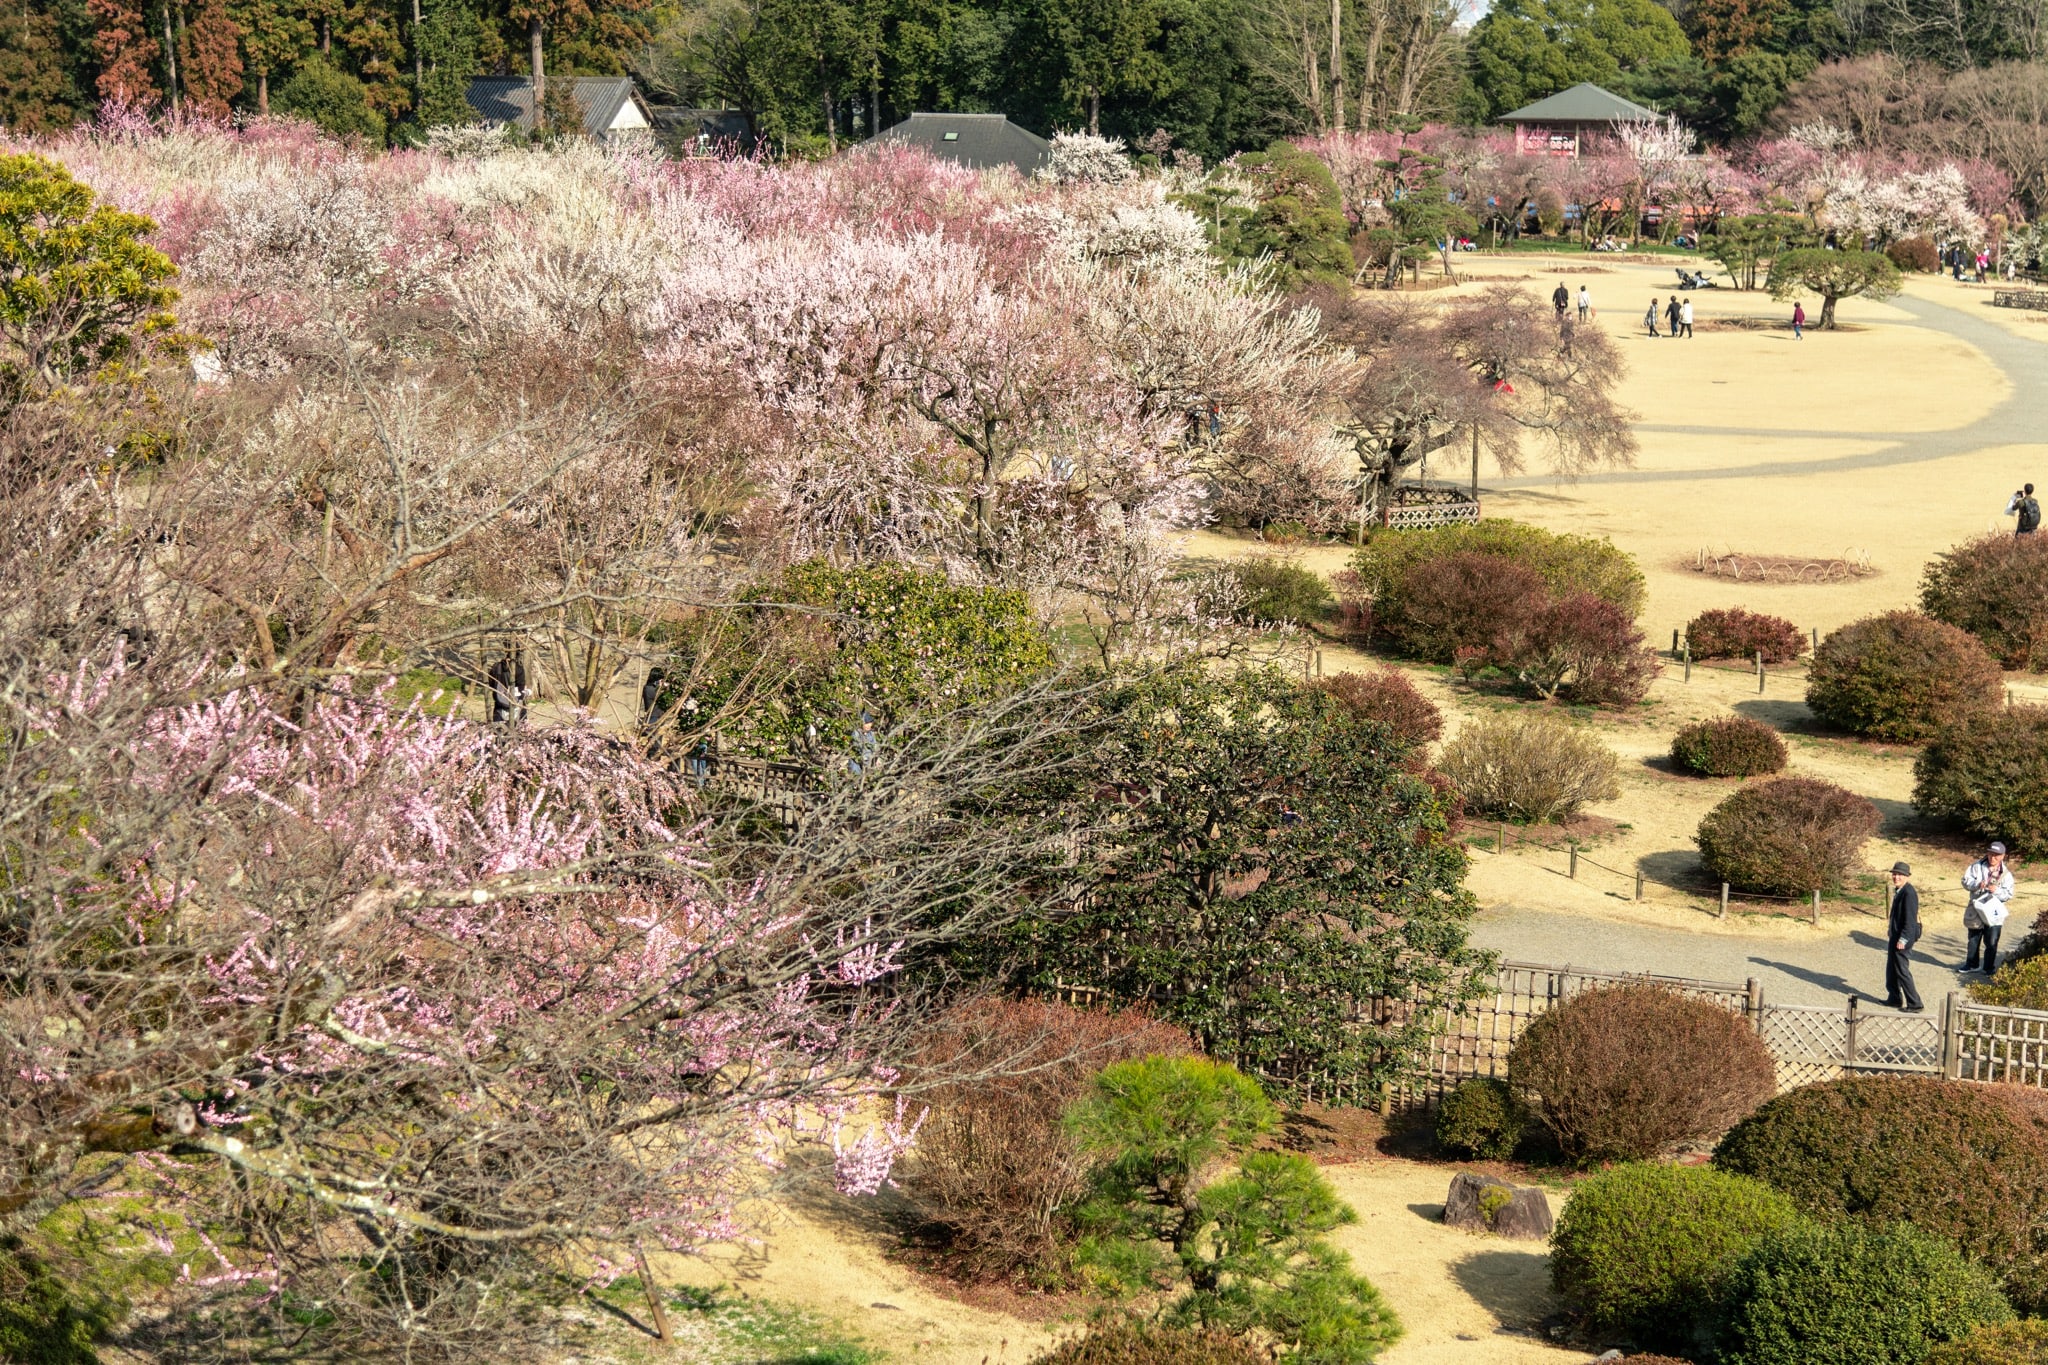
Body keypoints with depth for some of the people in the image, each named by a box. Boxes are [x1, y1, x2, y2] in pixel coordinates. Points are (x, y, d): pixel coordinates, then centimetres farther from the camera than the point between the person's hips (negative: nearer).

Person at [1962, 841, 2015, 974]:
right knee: (1973, 940, 15)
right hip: (1976, 911, 2)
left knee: (1991, 943, -1)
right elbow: (1965, 881, -6)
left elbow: (2009, 894, -6)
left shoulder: (2006, 874, -3)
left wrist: (1997, 891, -25)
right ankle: (1971, 964, 31)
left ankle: (1989, 967, 13)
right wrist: (1977, 884, -24)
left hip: (1993, 912, -2)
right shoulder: (1977, 867, -2)